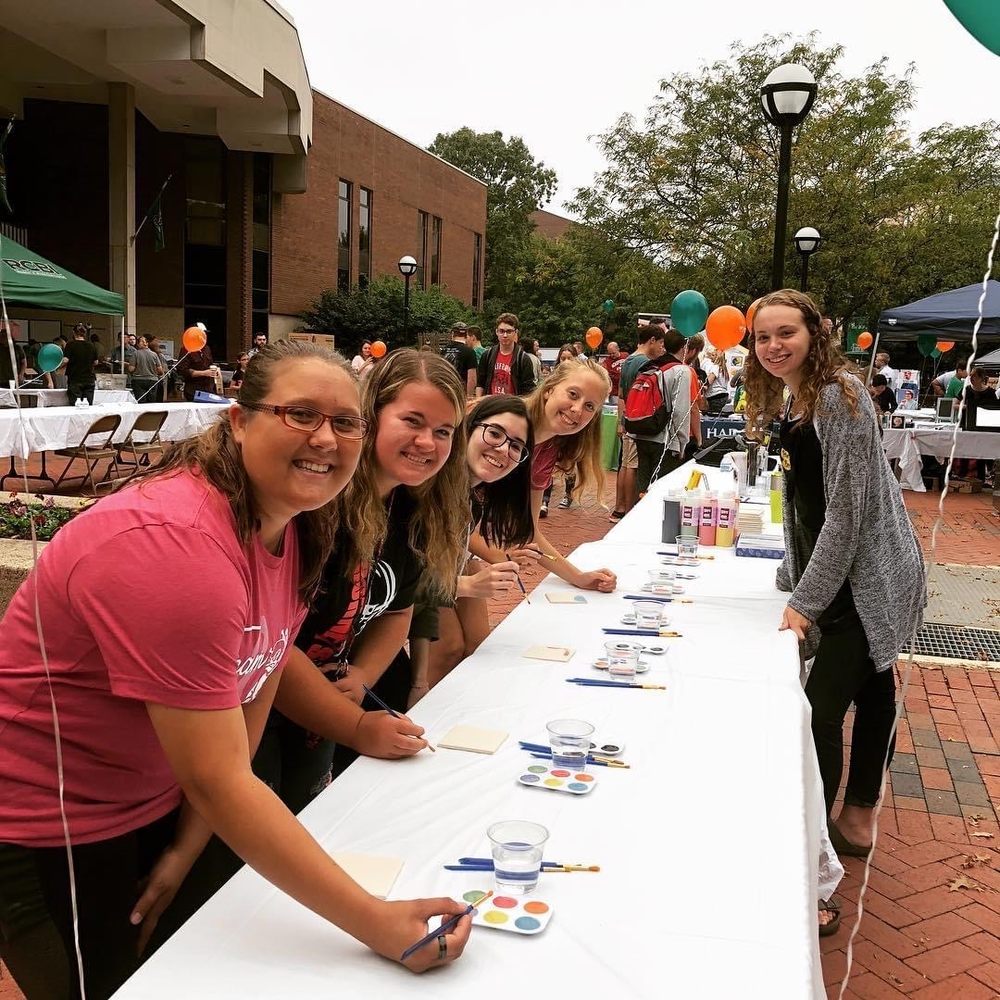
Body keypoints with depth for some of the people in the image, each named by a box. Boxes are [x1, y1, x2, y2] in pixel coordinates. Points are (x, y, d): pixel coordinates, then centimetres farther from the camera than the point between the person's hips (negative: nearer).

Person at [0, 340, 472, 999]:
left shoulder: (291, 522, -6)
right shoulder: (176, 547, -33)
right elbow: (220, 781, -33)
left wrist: (188, 846, -5)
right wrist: (379, 925, -31)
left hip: (159, 804, 8)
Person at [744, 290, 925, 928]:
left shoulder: (840, 398, -19)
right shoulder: (789, 403, 9)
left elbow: (847, 510, -22)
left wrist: (807, 599, -19)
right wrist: (792, 578, 13)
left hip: (870, 580, -9)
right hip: (841, 579, 9)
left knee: (822, 708, -9)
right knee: (869, 689, 20)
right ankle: (858, 821, 33)